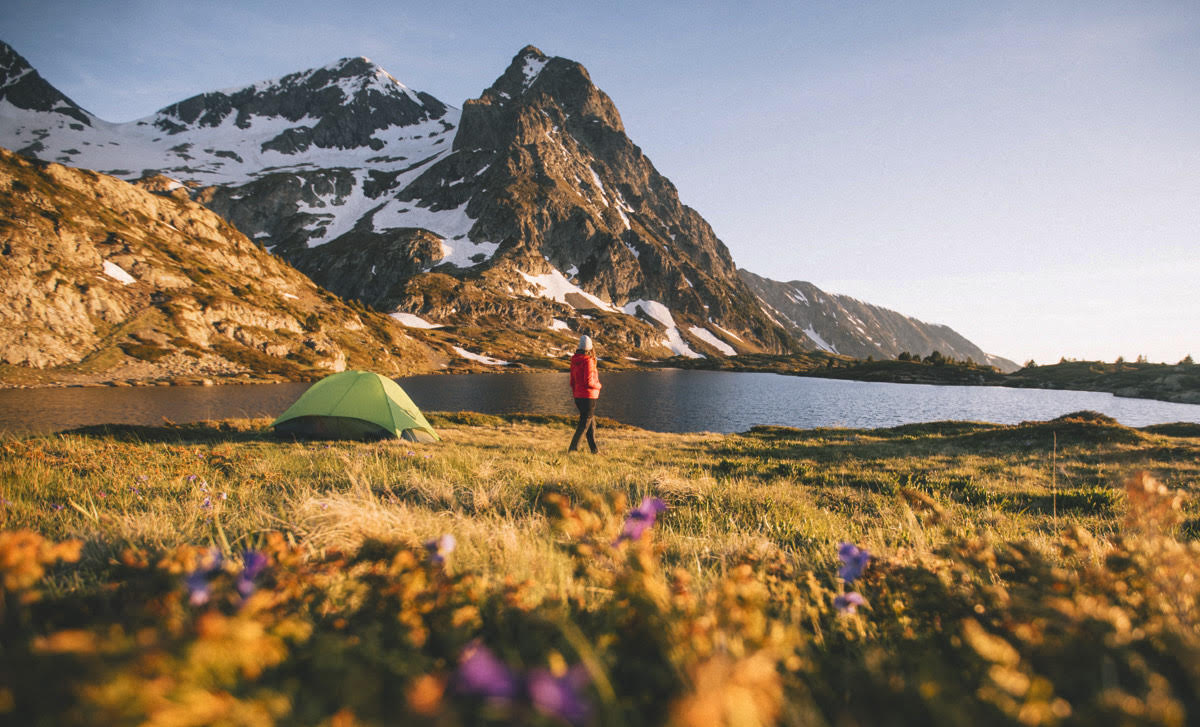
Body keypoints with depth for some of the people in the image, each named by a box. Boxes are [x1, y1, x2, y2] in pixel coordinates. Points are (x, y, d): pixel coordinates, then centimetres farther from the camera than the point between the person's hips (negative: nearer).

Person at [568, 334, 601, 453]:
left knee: (591, 422, 17)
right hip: (588, 396, -8)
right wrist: (598, 386, 0)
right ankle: (573, 447, -3)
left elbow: (572, 381, 12)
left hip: (578, 396, 8)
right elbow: (589, 382, -21)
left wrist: (574, 396, 20)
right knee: (584, 423, 0)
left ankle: (594, 449, 24)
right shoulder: (588, 361, -17)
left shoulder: (574, 361, 6)